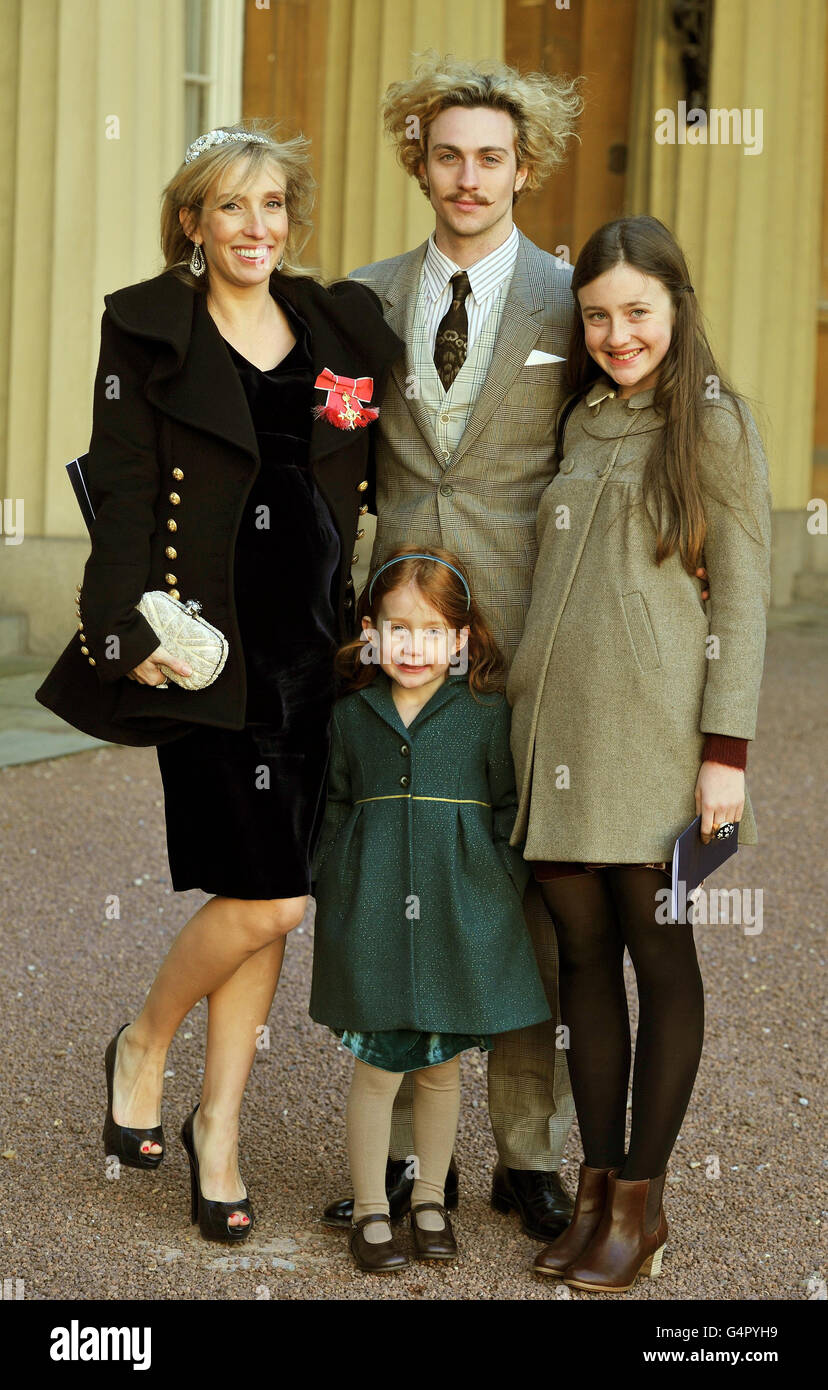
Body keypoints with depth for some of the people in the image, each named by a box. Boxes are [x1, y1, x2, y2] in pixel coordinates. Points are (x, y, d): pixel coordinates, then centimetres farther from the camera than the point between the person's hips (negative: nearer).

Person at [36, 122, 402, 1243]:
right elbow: (123, 494, -4)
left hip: (314, 642, 4)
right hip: (210, 645, -4)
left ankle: (218, 1125, 21)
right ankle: (143, 1047, 18)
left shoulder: (346, 324, 11)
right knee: (267, 897, -9)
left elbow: (382, 483, 14)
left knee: (263, 901, 7)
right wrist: (134, 630, -13)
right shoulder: (148, 329, 0)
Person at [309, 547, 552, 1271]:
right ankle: (371, 1210, 14)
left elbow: (510, 812, 5)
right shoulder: (351, 716, 4)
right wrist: (337, 895, 4)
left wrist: (501, 894, -2)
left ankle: (430, 1200, 27)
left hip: (460, 916, 0)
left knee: (442, 1064, 10)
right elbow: (332, 811, 11)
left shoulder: (487, 715, 1)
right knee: (378, 1063, 0)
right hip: (373, 914, 0)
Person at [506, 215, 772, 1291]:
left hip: (654, 732, -5)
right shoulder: (582, 424, 15)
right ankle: (597, 1186, 16)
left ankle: (643, 1203, 8)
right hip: (557, 725, 6)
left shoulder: (713, 424, -2)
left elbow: (742, 596, -5)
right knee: (583, 952, 8)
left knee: (658, 955, 1)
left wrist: (726, 753, -12)